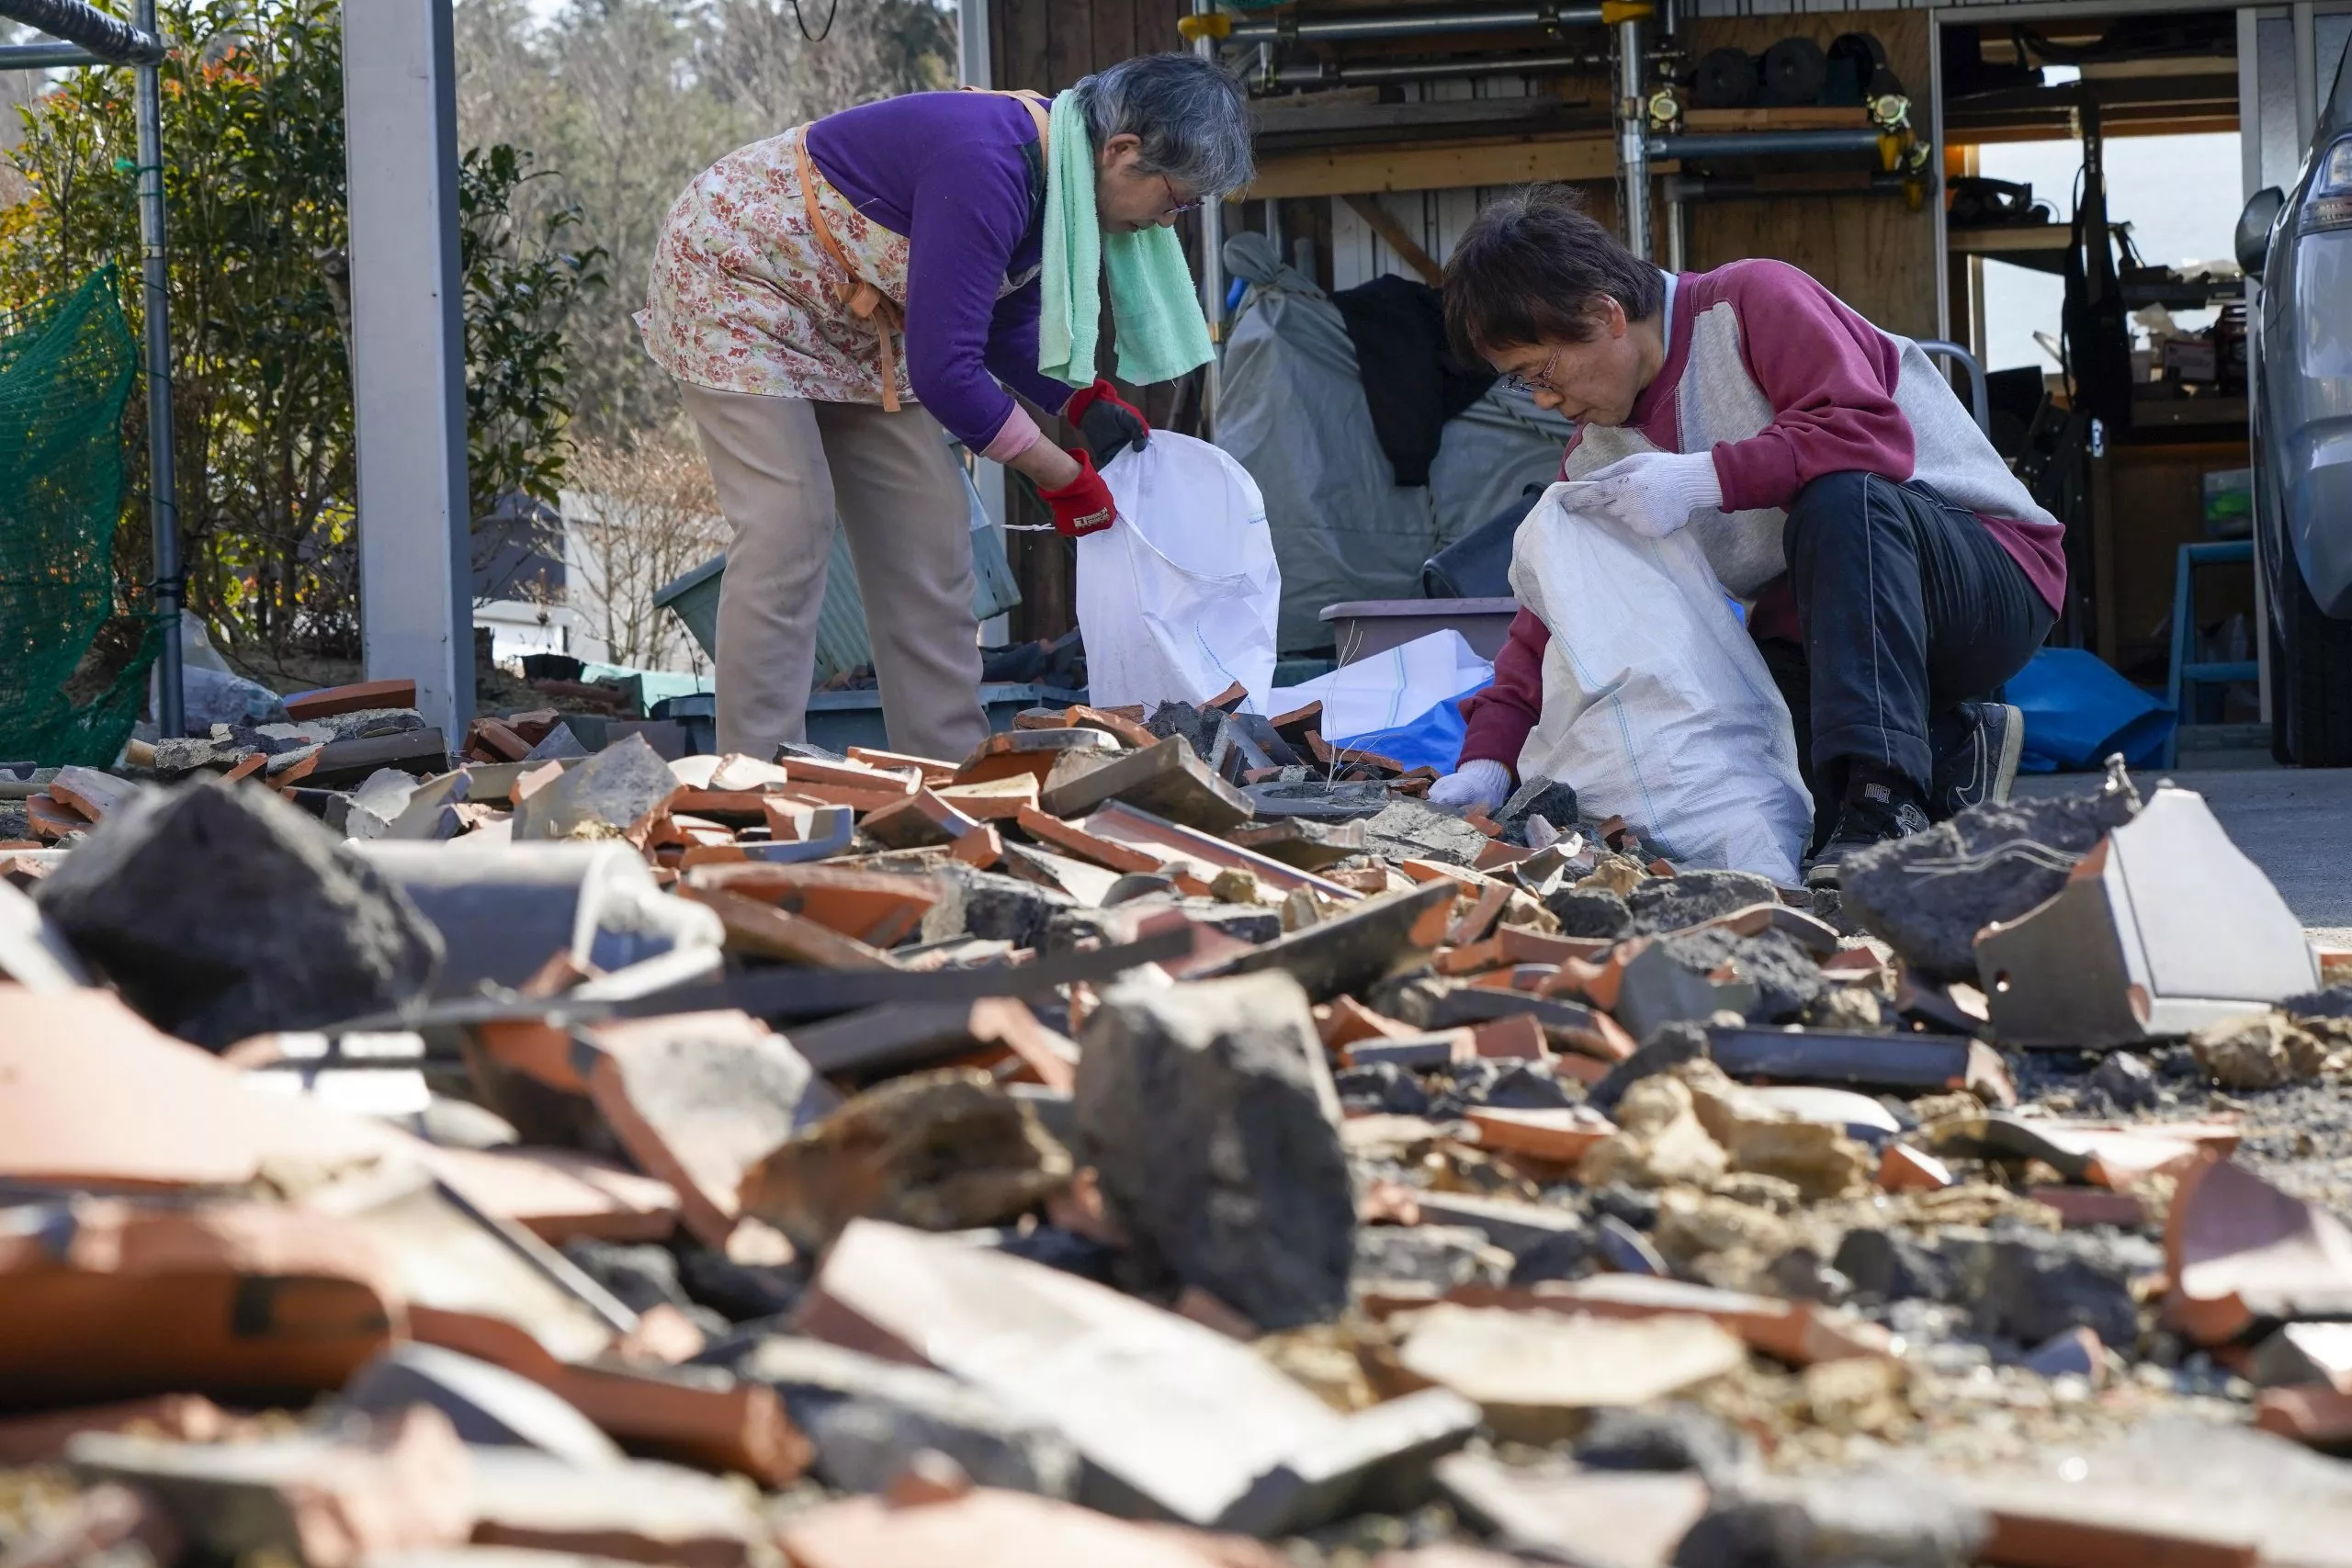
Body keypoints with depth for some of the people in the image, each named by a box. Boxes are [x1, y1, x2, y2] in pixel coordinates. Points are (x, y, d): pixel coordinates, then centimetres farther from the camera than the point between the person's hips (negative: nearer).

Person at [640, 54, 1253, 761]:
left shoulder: (1059, 177, -6)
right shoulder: (985, 169, -35)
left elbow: (1003, 328, 9)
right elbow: (943, 370, -35)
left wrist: (1086, 401, -8)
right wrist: (1062, 476, -25)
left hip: (851, 317, 10)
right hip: (736, 271, -10)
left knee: (927, 533, 4)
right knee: (787, 530, -18)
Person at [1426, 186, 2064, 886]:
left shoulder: (1754, 301, -14)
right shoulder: (1597, 456, 6)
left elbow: (1873, 434, -27)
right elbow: (1552, 618, 5)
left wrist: (1705, 479, -33)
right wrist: (1487, 759, -8)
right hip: (1813, 630, 7)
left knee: (1843, 498, -37)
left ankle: (1882, 801, -39)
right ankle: (1950, 753, 2)